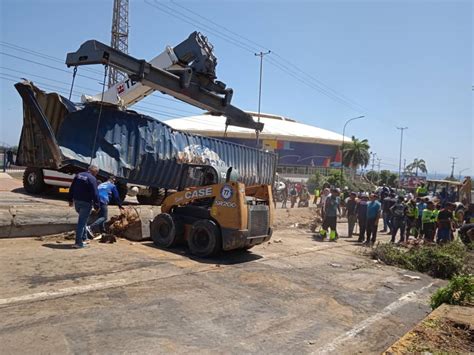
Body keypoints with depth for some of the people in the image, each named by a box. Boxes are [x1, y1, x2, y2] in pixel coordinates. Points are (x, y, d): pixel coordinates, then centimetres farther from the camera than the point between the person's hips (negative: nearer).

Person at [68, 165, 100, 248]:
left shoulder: (78, 175, 10)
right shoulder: (92, 179, -13)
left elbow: (71, 188, 15)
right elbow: (95, 193, -17)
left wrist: (70, 199, 21)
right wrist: (96, 205, -13)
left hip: (77, 201, 7)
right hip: (86, 203, -7)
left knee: (82, 220, 23)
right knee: (82, 222, -3)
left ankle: (84, 238, 30)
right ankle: (78, 242, -1)